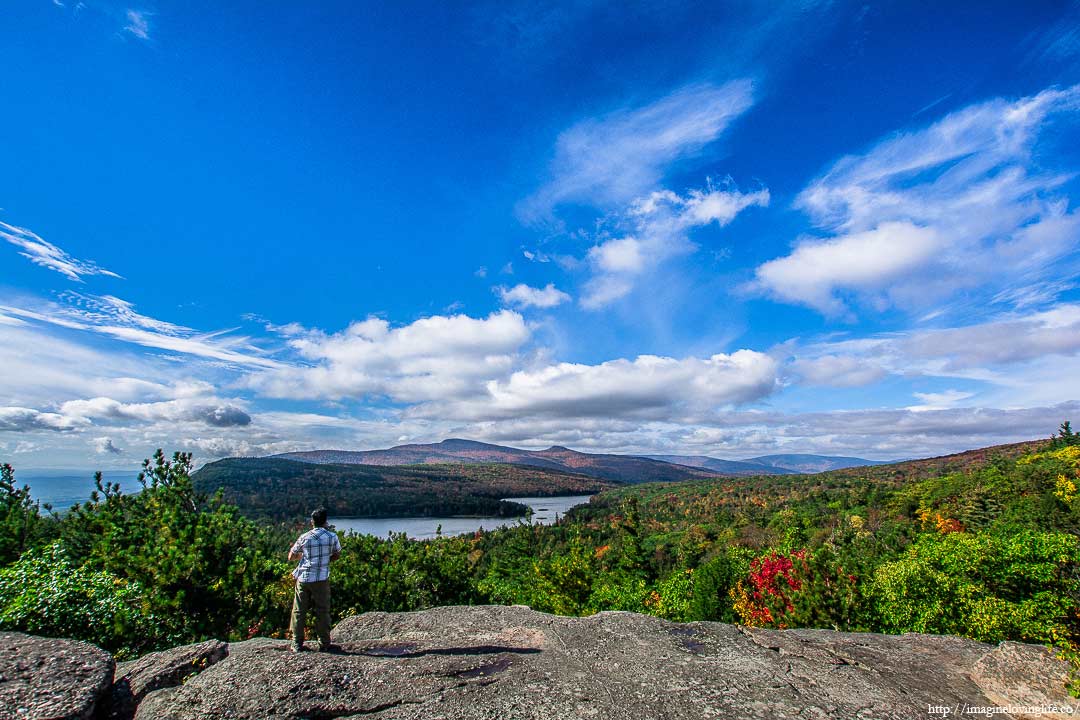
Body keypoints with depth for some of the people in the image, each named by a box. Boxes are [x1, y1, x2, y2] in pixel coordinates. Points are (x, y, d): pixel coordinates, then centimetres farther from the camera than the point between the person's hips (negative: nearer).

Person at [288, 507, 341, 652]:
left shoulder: (304, 537, -3)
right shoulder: (332, 537, -4)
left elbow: (291, 557, 8)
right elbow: (337, 555, 9)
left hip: (303, 578, 1)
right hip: (322, 579, -1)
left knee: (299, 611, 13)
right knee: (322, 612, 7)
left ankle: (297, 644, 18)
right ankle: (324, 644, 12)